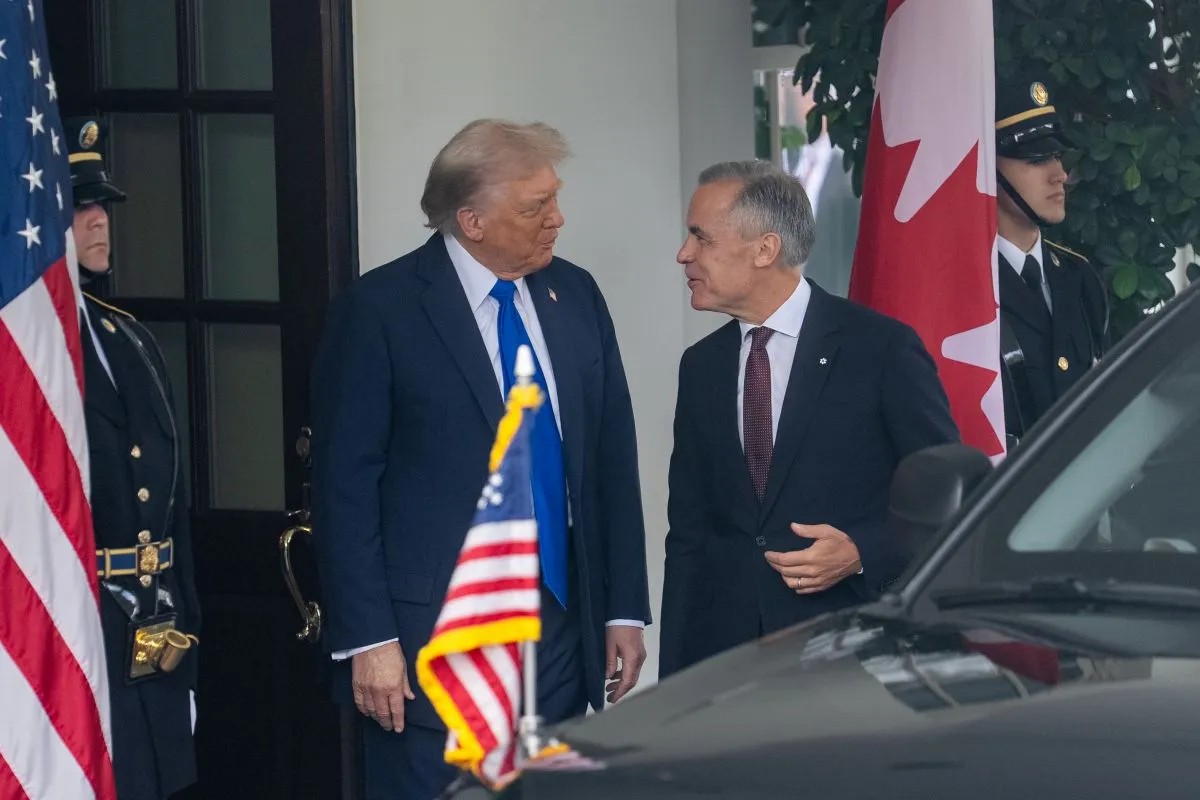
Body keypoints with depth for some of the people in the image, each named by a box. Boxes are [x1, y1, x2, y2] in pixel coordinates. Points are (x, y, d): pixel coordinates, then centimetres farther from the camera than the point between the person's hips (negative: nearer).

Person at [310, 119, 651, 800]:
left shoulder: (576, 296, 9)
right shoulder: (379, 311, -7)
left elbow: (613, 457, 13)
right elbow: (345, 483, -8)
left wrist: (625, 610, 9)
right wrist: (368, 639, -13)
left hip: (562, 630, 5)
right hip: (432, 641, -5)